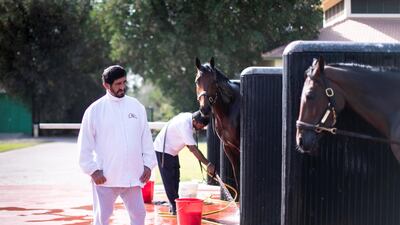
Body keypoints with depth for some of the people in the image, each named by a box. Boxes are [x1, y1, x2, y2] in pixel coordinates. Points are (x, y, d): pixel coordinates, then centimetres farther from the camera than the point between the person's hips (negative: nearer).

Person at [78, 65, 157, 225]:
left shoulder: (136, 106, 6)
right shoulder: (95, 110, -4)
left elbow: (146, 137, 11)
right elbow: (85, 144, -3)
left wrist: (148, 164, 5)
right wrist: (93, 170, -9)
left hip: (133, 176, 3)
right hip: (105, 177, -3)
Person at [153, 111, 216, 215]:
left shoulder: (188, 117, -4)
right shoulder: (185, 125, -32)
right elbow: (193, 149, -33)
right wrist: (208, 164, -32)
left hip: (172, 151, 10)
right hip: (163, 150, -10)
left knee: (175, 178, 10)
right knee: (169, 180, -8)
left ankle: (174, 206, 14)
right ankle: (175, 208, -6)